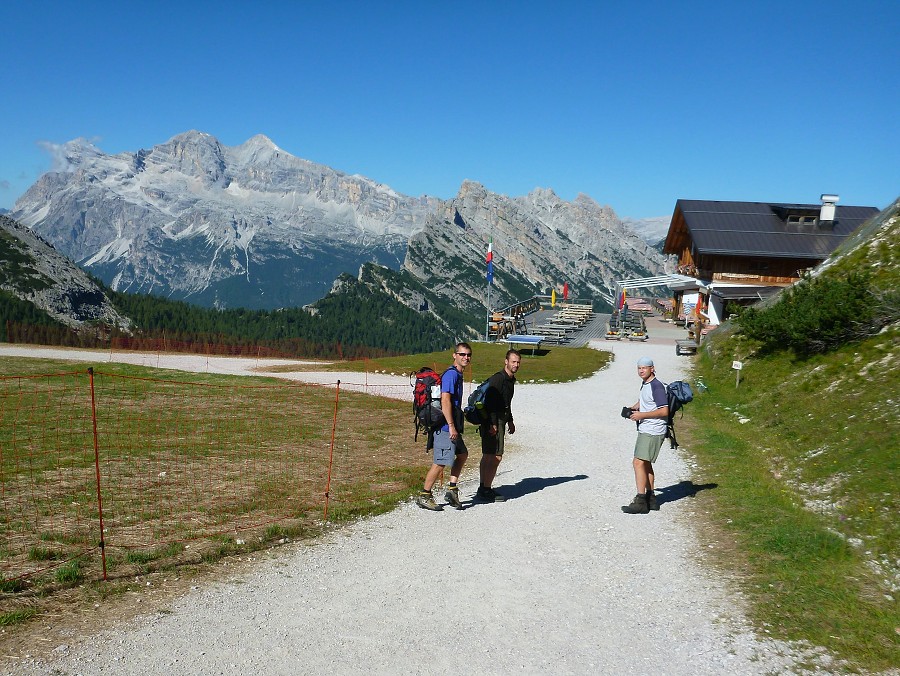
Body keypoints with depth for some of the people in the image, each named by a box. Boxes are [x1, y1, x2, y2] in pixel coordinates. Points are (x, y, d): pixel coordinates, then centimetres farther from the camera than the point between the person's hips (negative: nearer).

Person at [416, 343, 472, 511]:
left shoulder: (458, 375, 17)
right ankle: (424, 496, 4)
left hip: (452, 427, 10)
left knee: (462, 454, 17)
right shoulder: (451, 374, -15)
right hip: (445, 427, -10)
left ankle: (452, 489, 18)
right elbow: (445, 400, -23)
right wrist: (451, 426, -24)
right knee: (441, 462, -5)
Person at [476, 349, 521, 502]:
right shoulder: (497, 379, -16)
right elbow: (490, 402, -22)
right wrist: (492, 424, -26)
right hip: (493, 422, -10)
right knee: (495, 457, -11)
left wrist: (510, 421, 30)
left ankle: (483, 489, 21)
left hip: (500, 421, 10)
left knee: (487, 456, 14)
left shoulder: (510, 380, 16)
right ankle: (485, 491, -6)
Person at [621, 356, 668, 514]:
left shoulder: (656, 386, -16)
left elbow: (664, 411, -20)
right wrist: (633, 408, 12)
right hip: (645, 430, 10)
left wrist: (642, 415, -20)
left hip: (653, 432, -10)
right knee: (645, 464, 17)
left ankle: (640, 502, -14)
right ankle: (651, 498, 27)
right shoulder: (644, 384, 13)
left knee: (638, 462, -15)